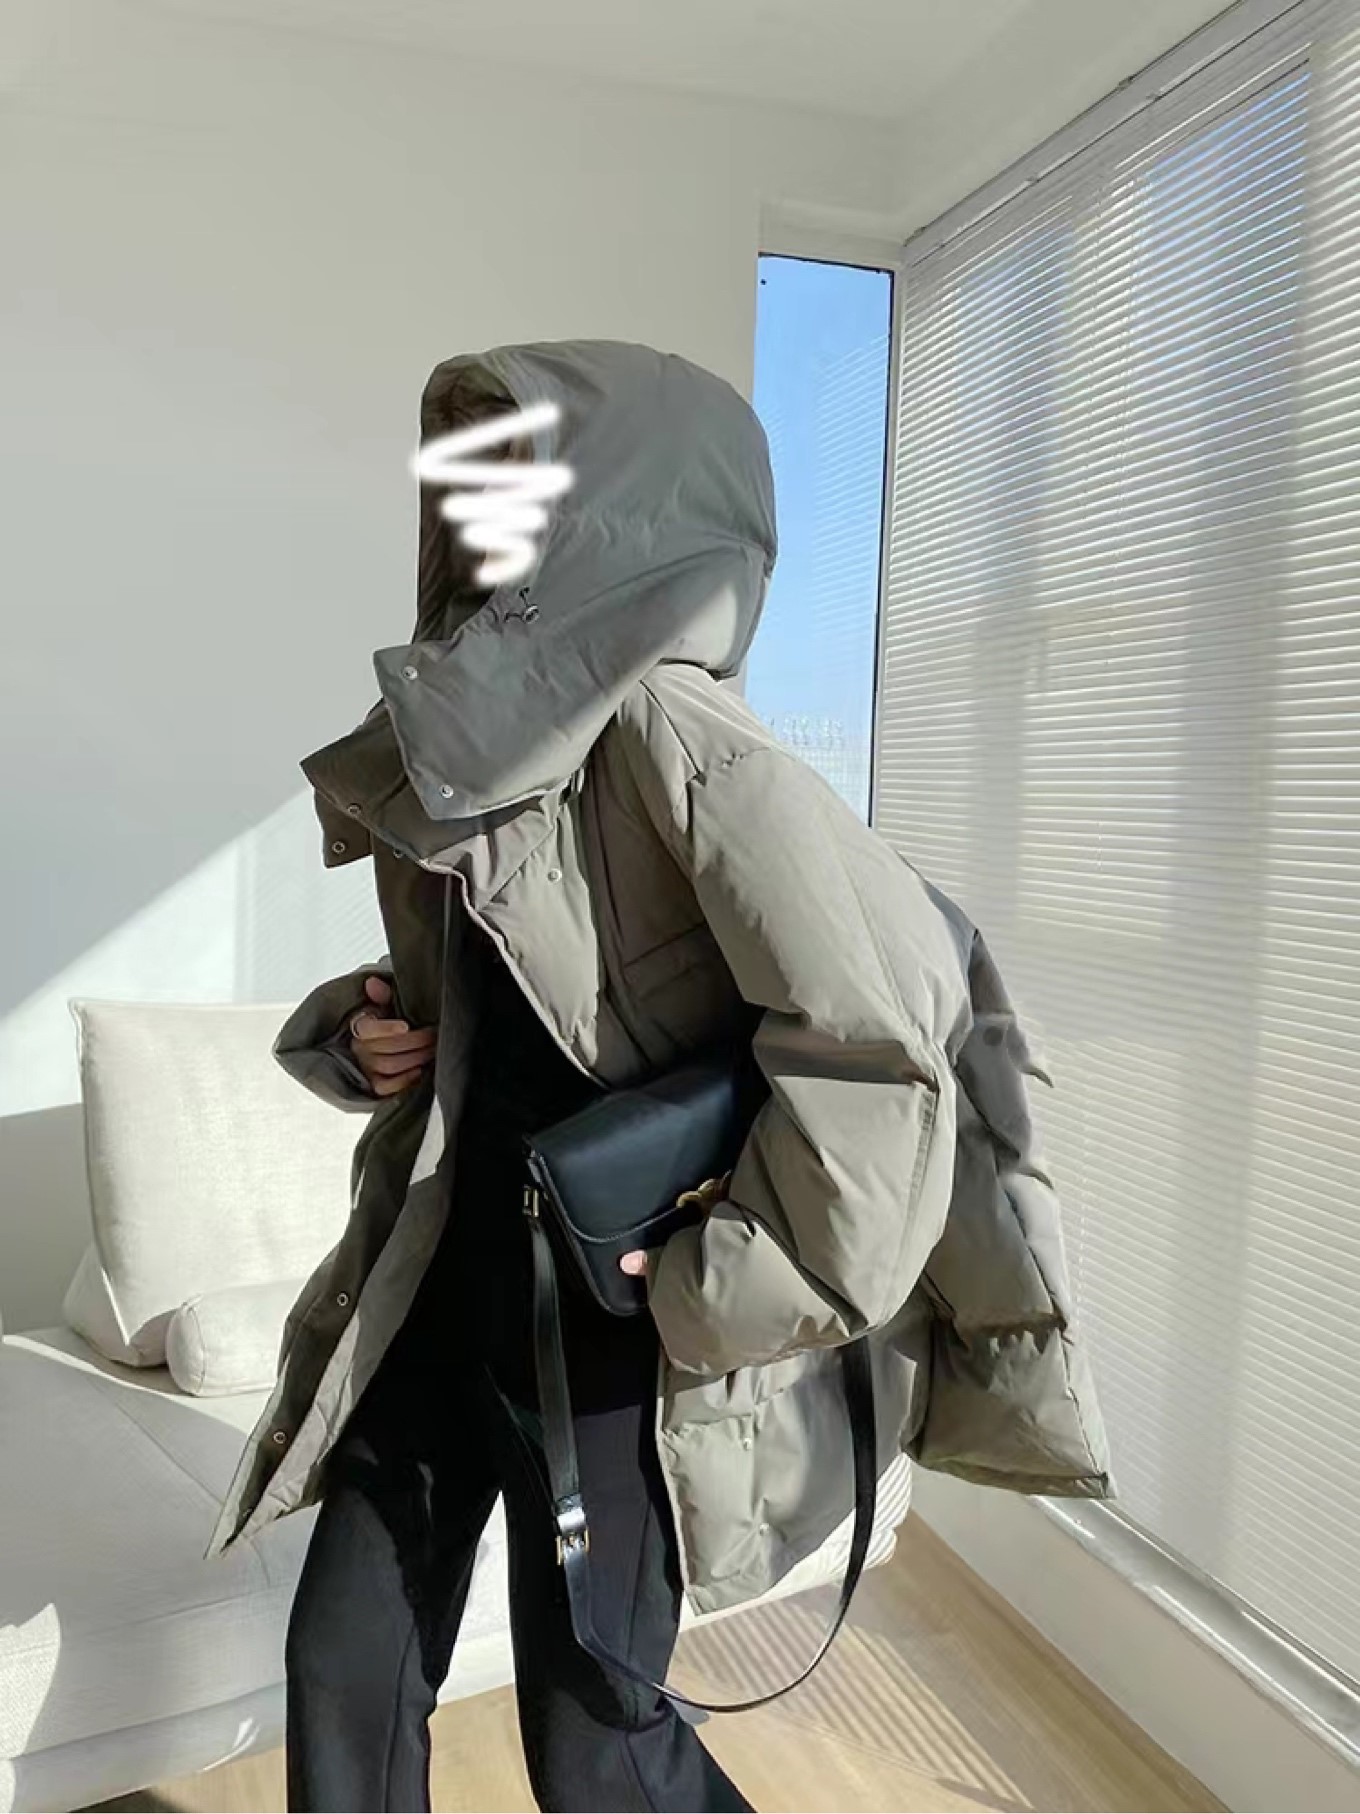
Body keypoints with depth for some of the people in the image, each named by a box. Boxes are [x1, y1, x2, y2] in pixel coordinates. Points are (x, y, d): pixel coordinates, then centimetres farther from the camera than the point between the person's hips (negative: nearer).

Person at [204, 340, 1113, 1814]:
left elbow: (890, 1018, -27)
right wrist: (362, 1033, -2)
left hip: (607, 1304, -7)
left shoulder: (664, 731, -20)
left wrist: (727, 1282, -18)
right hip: (444, 1273, 7)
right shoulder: (456, 745, 5)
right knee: (342, 1672, 16)